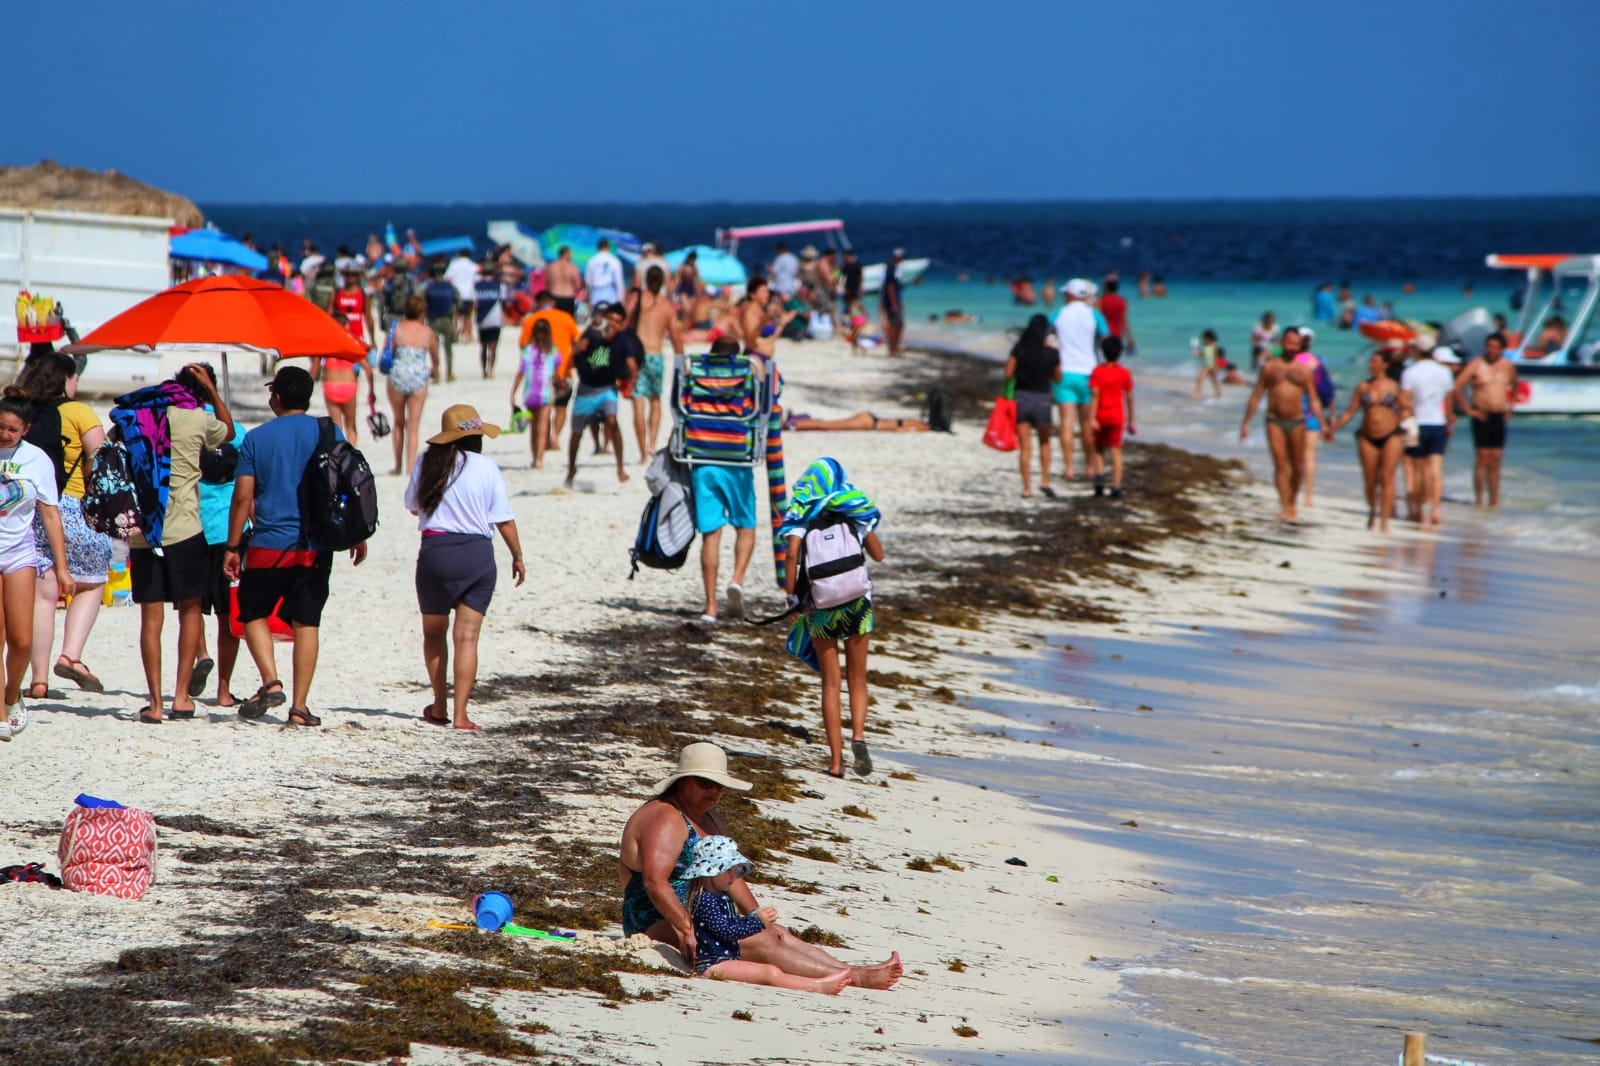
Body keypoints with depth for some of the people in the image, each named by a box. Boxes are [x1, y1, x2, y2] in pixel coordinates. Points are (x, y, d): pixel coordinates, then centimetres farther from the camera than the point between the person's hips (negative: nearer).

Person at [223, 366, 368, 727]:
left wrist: (232, 547, 3)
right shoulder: (329, 433, 2)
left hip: (269, 546, -1)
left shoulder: (256, 438, 0)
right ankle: (300, 705, 2)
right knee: (306, 622, 6)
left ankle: (271, 682, -6)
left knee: (253, 613, 14)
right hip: (315, 546, 1)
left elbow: (242, 497, -2)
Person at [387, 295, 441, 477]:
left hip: (398, 378, 0)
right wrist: (435, 371, 37)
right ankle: (410, 468, -2)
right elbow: (435, 359, 15)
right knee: (413, 427, 5)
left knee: (399, 423, 18)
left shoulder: (397, 329, -3)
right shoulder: (428, 333, 2)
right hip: (419, 379, 0)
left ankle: (398, 465, 22)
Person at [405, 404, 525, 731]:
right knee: (466, 636, 0)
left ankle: (439, 706, 21)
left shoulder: (428, 464, 1)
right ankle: (460, 714, -5)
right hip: (477, 554, -1)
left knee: (434, 633, 18)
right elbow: (504, 519, -2)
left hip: (435, 551, 1)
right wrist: (517, 554, 10)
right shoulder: (487, 468, -3)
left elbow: (412, 506, 14)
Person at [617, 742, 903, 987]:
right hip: (660, 925, -10)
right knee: (761, 943, -20)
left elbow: (731, 876, 18)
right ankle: (855, 978, -27)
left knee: (780, 935, -3)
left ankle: (859, 972, -14)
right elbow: (655, 883, -29)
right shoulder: (665, 820, -16)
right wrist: (686, 930, -35)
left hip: (701, 918, 10)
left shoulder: (711, 818, 17)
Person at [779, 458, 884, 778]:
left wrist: (793, 596, -9)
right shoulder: (857, 510, 4)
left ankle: (836, 760, 3)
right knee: (857, 679, 12)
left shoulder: (802, 515, 0)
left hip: (820, 604, -1)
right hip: (856, 600, 1)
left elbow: (792, 553, -17)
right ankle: (858, 735, -15)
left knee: (831, 683, 8)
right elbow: (878, 555, 12)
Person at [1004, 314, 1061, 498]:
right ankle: (1044, 480, 12)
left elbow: (1008, 374, -6)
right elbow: (1057, 378, 4)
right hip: (1042, 399, 0)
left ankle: (1027, 488, 2)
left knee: (1025, 447, 5)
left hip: (1020, 396, 0)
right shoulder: (1051, 353, -7)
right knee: (1045, 442, 21)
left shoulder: (1019, 349, -6)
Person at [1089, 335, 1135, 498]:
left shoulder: (1098, 371, -4)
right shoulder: (1124, 373, -1)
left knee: (1099, 449, 18)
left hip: (1100, 416, 0)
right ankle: (1116, 487, -5)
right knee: (1116, 453, 0)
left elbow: (1094, 395, -12)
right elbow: (1129, 398, 2)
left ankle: (1099, 476, -3)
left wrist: (1092, 418, -15)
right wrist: (1130, 421, 11)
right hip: (1117, 416, 0)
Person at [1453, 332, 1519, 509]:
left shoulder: (1508, 366, 9)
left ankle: (1494, 500, 7)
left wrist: (1510, 407, 16)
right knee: (1483, 458, -9)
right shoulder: (1476, 365, -5)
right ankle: (1478, 499, -6)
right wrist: (1468, 410, -9)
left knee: (1495, 460, 5)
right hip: (1482, 416, -4)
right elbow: (1458, 386, -8)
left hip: (1499, 417, 4)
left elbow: (1515, 386, 27)